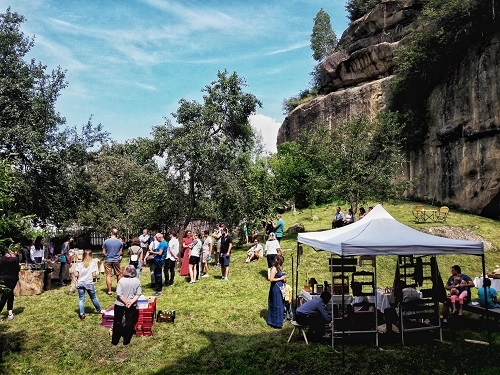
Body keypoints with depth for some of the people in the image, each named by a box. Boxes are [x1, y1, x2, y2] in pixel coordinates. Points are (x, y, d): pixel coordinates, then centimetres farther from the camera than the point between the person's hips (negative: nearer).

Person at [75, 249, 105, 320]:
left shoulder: (79, 264, -4)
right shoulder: (93, 264, -8)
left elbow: (76, 275, -8)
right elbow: (94, 275, -12)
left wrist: (80, 275, 11)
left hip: (80, 283, 1)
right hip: (89, 283, -1)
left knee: (81, 299, 7)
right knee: (94, 297, 15)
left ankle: (82, 314, 2)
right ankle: (99, 310, 30)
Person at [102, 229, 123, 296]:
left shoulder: (106, 241, -7)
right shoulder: (120, 242, -3)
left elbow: (103, 253, -4)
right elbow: (121, 253, 2)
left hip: (108, 260, -2)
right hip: (116, 260, 2)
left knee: (108, 275, 2)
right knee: (118, 275, 14)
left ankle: (109, 291, 2)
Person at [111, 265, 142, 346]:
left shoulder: (121, 280, -12)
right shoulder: (137, 281, -8)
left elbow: (119, 293, -16)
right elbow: (138, 294, -10)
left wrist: (126, 302, -11)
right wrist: (131, 302, -13)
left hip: (120, 304, -1)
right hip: (132, 305, 1)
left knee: (117, 322, 14)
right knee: (129, 323, 13)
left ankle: (115, 341, 22)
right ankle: (126, 341, 19)